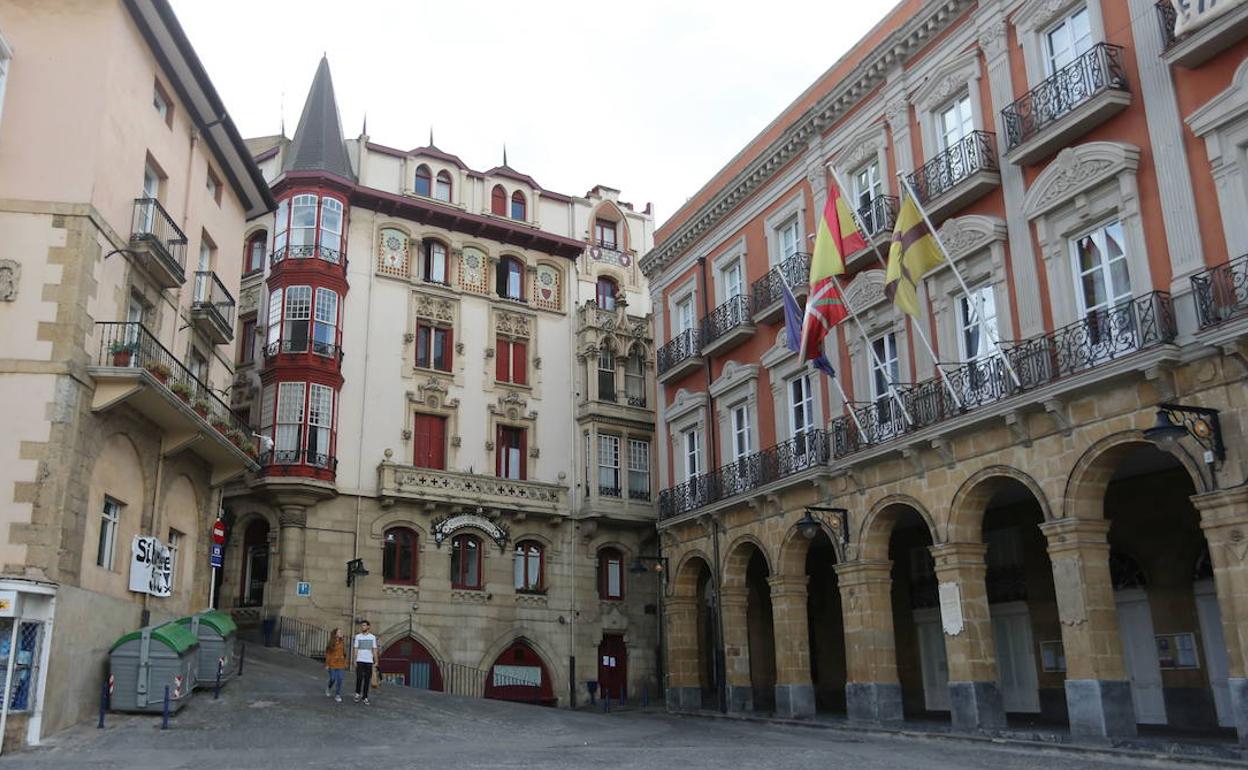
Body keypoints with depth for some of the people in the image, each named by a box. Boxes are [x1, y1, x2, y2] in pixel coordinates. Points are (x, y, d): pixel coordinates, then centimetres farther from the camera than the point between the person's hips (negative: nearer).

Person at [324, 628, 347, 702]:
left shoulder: (342, 642, 3)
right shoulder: (331, 643, -5)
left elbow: (344, 653, 8)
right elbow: (328, 654, -2)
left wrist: (345, 663, 7)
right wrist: (327, 664, -4)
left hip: (340, 664, 2)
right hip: (332, 664, -2)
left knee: (340, 679, -3)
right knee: (333, 679, 3)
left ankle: (337, 695, 6)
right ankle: (328, 688, 35)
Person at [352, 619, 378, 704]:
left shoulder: (373, 637, 6)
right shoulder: (358, 636, 3)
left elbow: (374, 650, 8)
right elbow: (355, 649, 2)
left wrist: (376, 661, 2)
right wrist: (354, 661, -5)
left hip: (369, 661, 1)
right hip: (360, 661, -1)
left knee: (367, 680, 2)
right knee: (359, 678, -8)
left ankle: (365, 697, 9)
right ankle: (358, 693, 15)